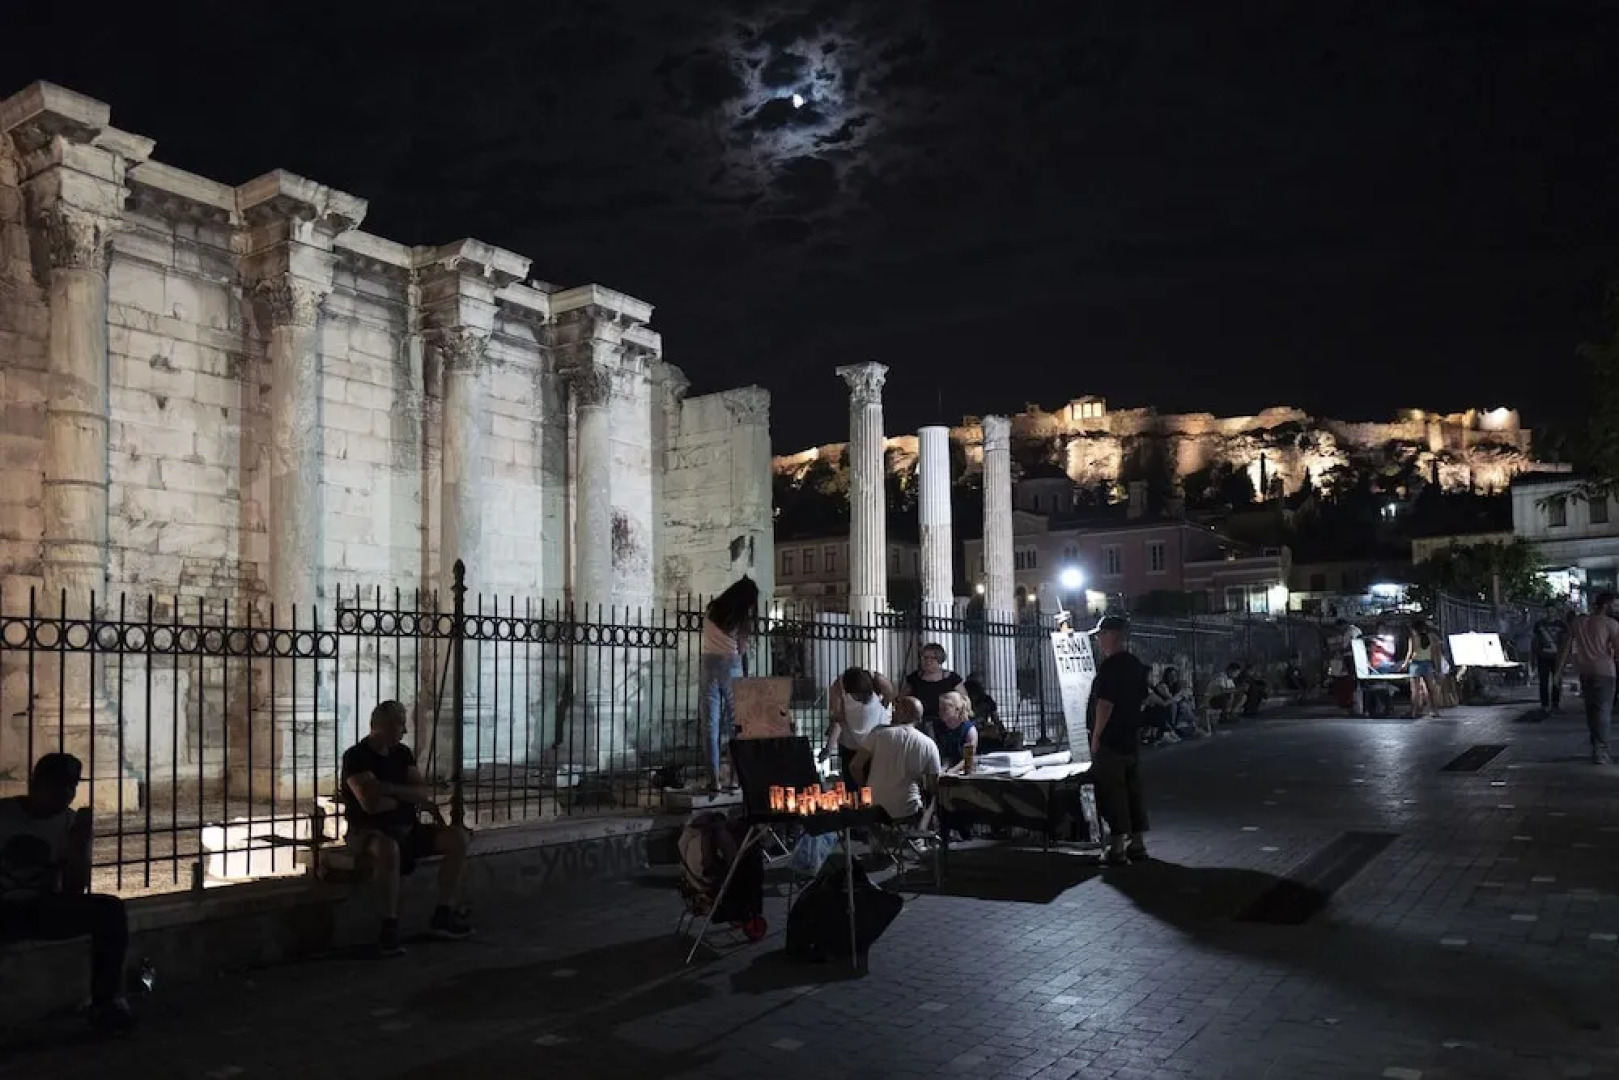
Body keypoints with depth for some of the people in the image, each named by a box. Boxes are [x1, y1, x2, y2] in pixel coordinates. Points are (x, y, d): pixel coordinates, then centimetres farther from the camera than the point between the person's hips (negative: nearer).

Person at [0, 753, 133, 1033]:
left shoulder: (71, 823, 2)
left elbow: (73, 892, -3)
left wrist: (78, 845, -17)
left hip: (46, 911, 2)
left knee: (110, 909, -23)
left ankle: (105, 1002, -14)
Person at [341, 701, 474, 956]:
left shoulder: (402, 753, 10)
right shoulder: (356, 757, -11)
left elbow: (426, 793, 0)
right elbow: (371, 804, -23)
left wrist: (389, 789, -17)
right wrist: (411, 799, -6)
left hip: (407, 829, 7)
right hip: (369, 832, -7)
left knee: (457, 838, -9)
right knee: (388, 849, -41)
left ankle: (443, 916, -2)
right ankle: (389, 928, -30)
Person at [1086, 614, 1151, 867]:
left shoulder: (1110, 666, -17)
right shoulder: (1137, 666, 11)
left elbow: (1105, 704, -21)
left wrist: (1096, 736, -14)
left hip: (1110, 741, -9)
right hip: (1132, 738, 9)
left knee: (1111, 792, -4)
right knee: (1133, 789, 13)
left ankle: (1117, 848, -2)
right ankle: (1137, 843, 19)